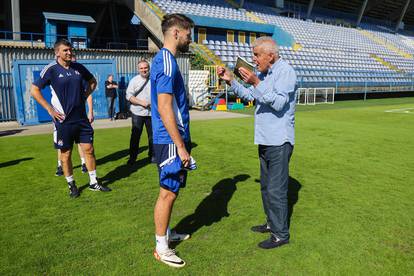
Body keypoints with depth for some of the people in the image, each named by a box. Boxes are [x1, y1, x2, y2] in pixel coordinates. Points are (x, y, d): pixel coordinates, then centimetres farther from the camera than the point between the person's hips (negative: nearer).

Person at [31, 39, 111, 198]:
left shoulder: (78, 67, 5)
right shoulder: (51, 69, -7)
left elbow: (92, 81, 22)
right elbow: (34, 90, -4)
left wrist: (84, 96, 9)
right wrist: (50, 109, -8)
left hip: (81, 118, 4)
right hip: (63, 120, -3)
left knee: (88, 149, 6)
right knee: (66, 154, 6)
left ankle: (94, 183, 19)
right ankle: (71, 185, 24)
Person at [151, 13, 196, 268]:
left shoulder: (165, 59, 14)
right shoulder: (167, 63, -17)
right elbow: (165, 109, -23)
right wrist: (181, 146, -20)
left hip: (174, 140, 10)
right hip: (171, 141, -10)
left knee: (171, 191, 19)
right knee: (168, 193, 2)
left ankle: (165, 233, 36)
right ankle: (162, 247, 17)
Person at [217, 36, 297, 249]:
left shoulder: (285, 71, -14)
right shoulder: (263, 73, 13)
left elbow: (279, 103, -24)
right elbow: (249, 96, 18)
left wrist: (255, 83, -28)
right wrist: (230, 80, 8)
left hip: (279, 141, -9)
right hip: (265, 140, 9)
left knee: (276, 189, -3)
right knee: (266, 186, 18)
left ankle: (281, 234, 11)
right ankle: (272, 223, 34)